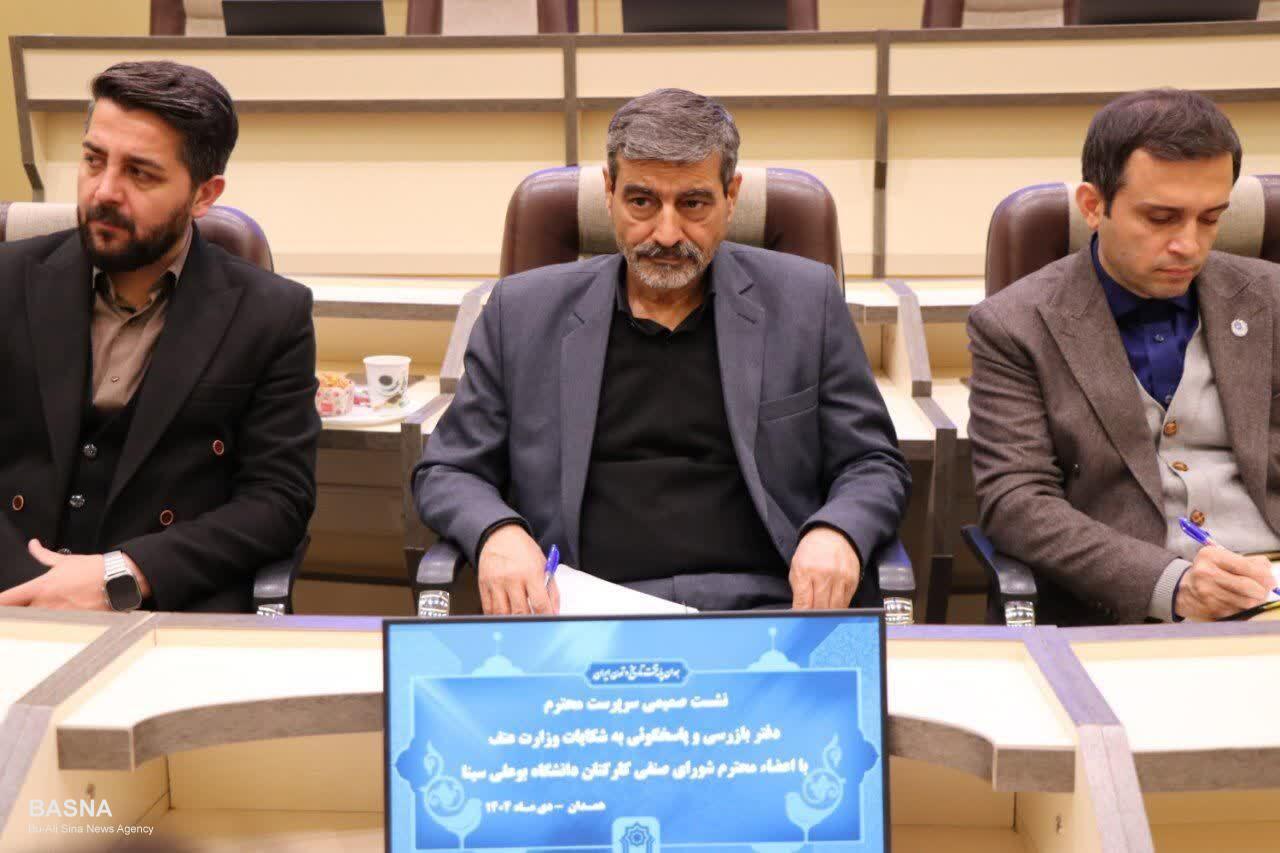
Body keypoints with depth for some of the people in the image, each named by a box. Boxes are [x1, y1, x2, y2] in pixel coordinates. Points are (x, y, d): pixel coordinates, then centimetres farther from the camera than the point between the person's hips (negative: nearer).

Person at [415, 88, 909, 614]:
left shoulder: (806, 299, 9)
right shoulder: (522, 311, 9)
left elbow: (873, 466, 13)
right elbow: (446, 472, 15)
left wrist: (835, 533, -9)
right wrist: (497, 532, -8)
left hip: (761, 610, 1)